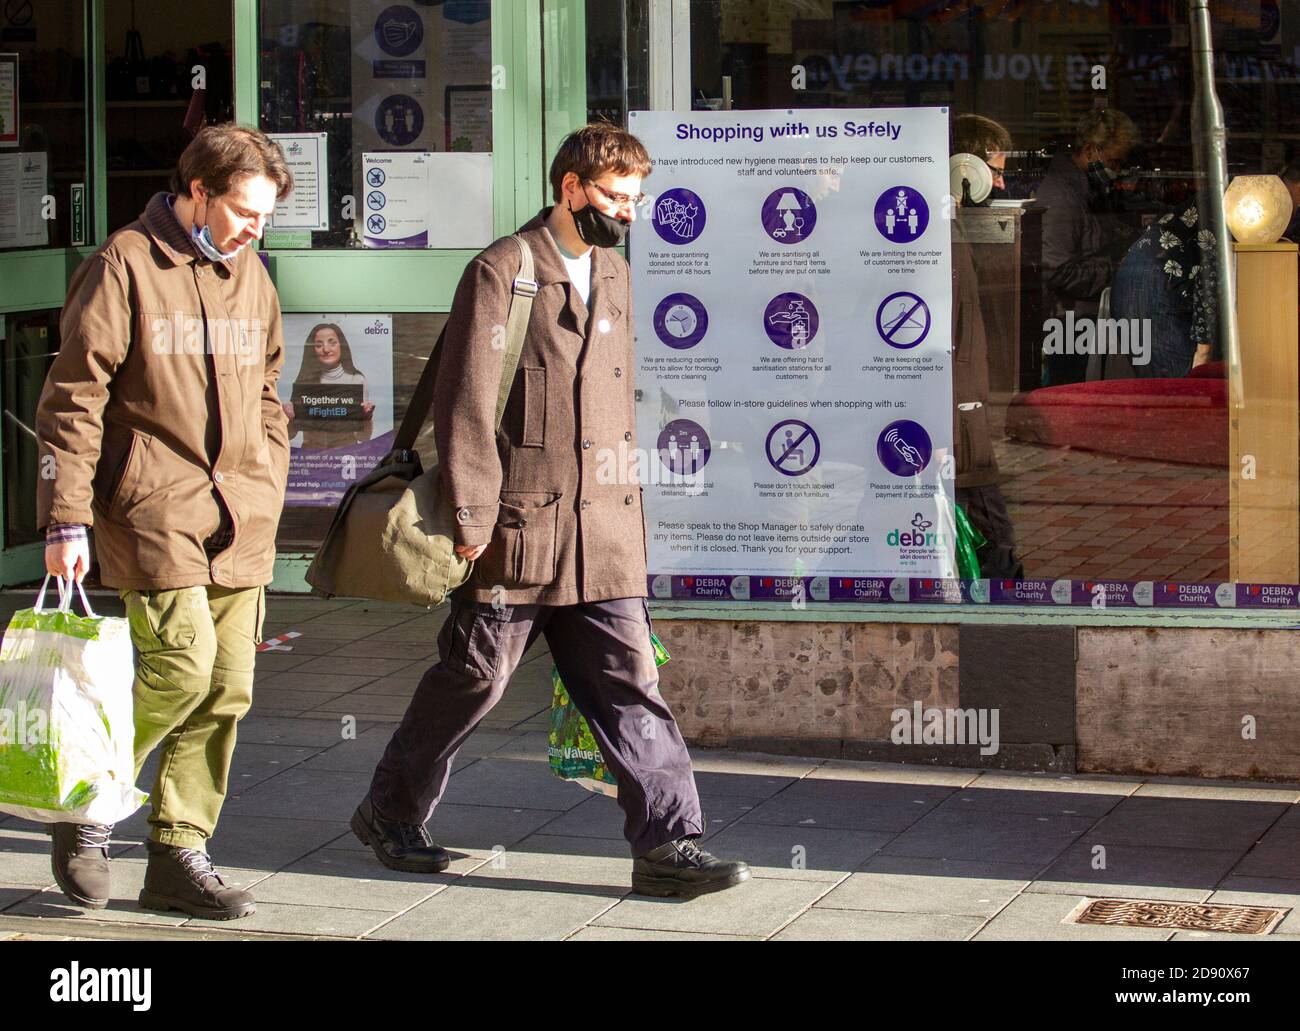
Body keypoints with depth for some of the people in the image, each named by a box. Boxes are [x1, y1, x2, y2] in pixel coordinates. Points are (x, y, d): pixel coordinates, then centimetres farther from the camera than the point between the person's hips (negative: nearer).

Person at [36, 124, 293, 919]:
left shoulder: (250, 277, 16)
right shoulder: (125, 266, -5)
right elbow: (74, 398, -6)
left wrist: (266, 497, 15)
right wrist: (67, 518, -10)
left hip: (238, 523, 7)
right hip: (153, 512, -6)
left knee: (228, 687, 3)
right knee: (183, 666, -15)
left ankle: (180, 856, 12)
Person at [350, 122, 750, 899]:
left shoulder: (614, 278, 15)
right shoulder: (503, 273, -8)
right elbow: (467, 404, -11)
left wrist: (629, 508, 19)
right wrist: (472, 516, -15)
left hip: (604, 535, 6)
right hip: (518, 528, -6)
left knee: (631, 683, -1)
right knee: (474, 678, 5)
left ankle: (668, 842, -2)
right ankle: (391, 812, 24)